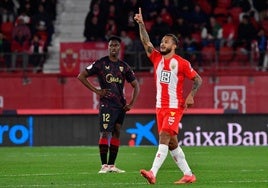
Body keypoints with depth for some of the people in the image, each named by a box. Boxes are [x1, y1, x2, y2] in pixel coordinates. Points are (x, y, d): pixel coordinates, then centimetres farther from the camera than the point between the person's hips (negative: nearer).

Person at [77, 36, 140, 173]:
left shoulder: (124, 66, 11)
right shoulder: (101, 63, -1)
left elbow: (135, 85, 17)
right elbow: (81, 76, 0)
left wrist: (131, 104, 4)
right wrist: (96, 91, -7)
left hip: (121, 105, 5)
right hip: (106, 104, -5)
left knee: (116, 133, 6)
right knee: (105, 133, -11)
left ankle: (112, 165, 9)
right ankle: (104, 165, -11)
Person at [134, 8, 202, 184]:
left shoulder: (181, 63, -5)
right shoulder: (157, 58, 9)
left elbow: (198, 79, -1)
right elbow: (146, 42, 1)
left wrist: (191, 96, -15)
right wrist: (141, 24, -9)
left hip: (175, 107, -7)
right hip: (160, 107, 7)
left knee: (164, 138, -18)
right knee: (172, 143, 8)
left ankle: (153, 173, -29)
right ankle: (188, 175, 15)